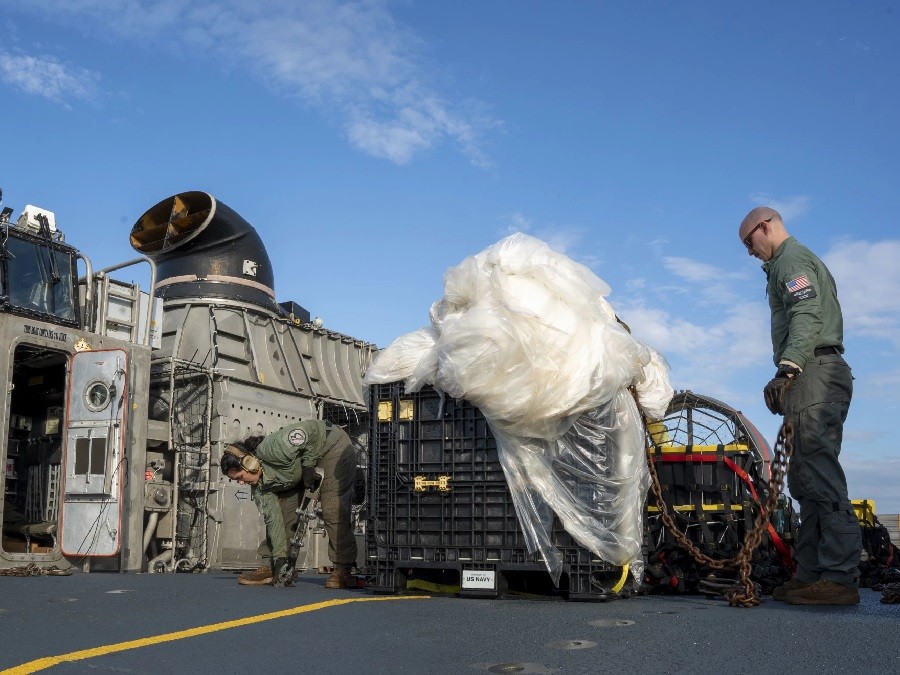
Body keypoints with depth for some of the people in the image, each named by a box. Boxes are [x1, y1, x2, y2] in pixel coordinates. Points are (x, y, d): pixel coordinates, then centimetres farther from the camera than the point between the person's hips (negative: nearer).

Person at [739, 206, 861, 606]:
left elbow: (807, 317, -18)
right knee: (805, 479, 7)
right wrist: (791, 375, 23)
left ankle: (841, 576, -20)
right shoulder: (804, 261, 30)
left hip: (814, 373, -11)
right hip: (820, 375, 11)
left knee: (820, 475, -16)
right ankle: (812, 572, 6)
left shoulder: (791, 259, -2)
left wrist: (787, 368, -29)